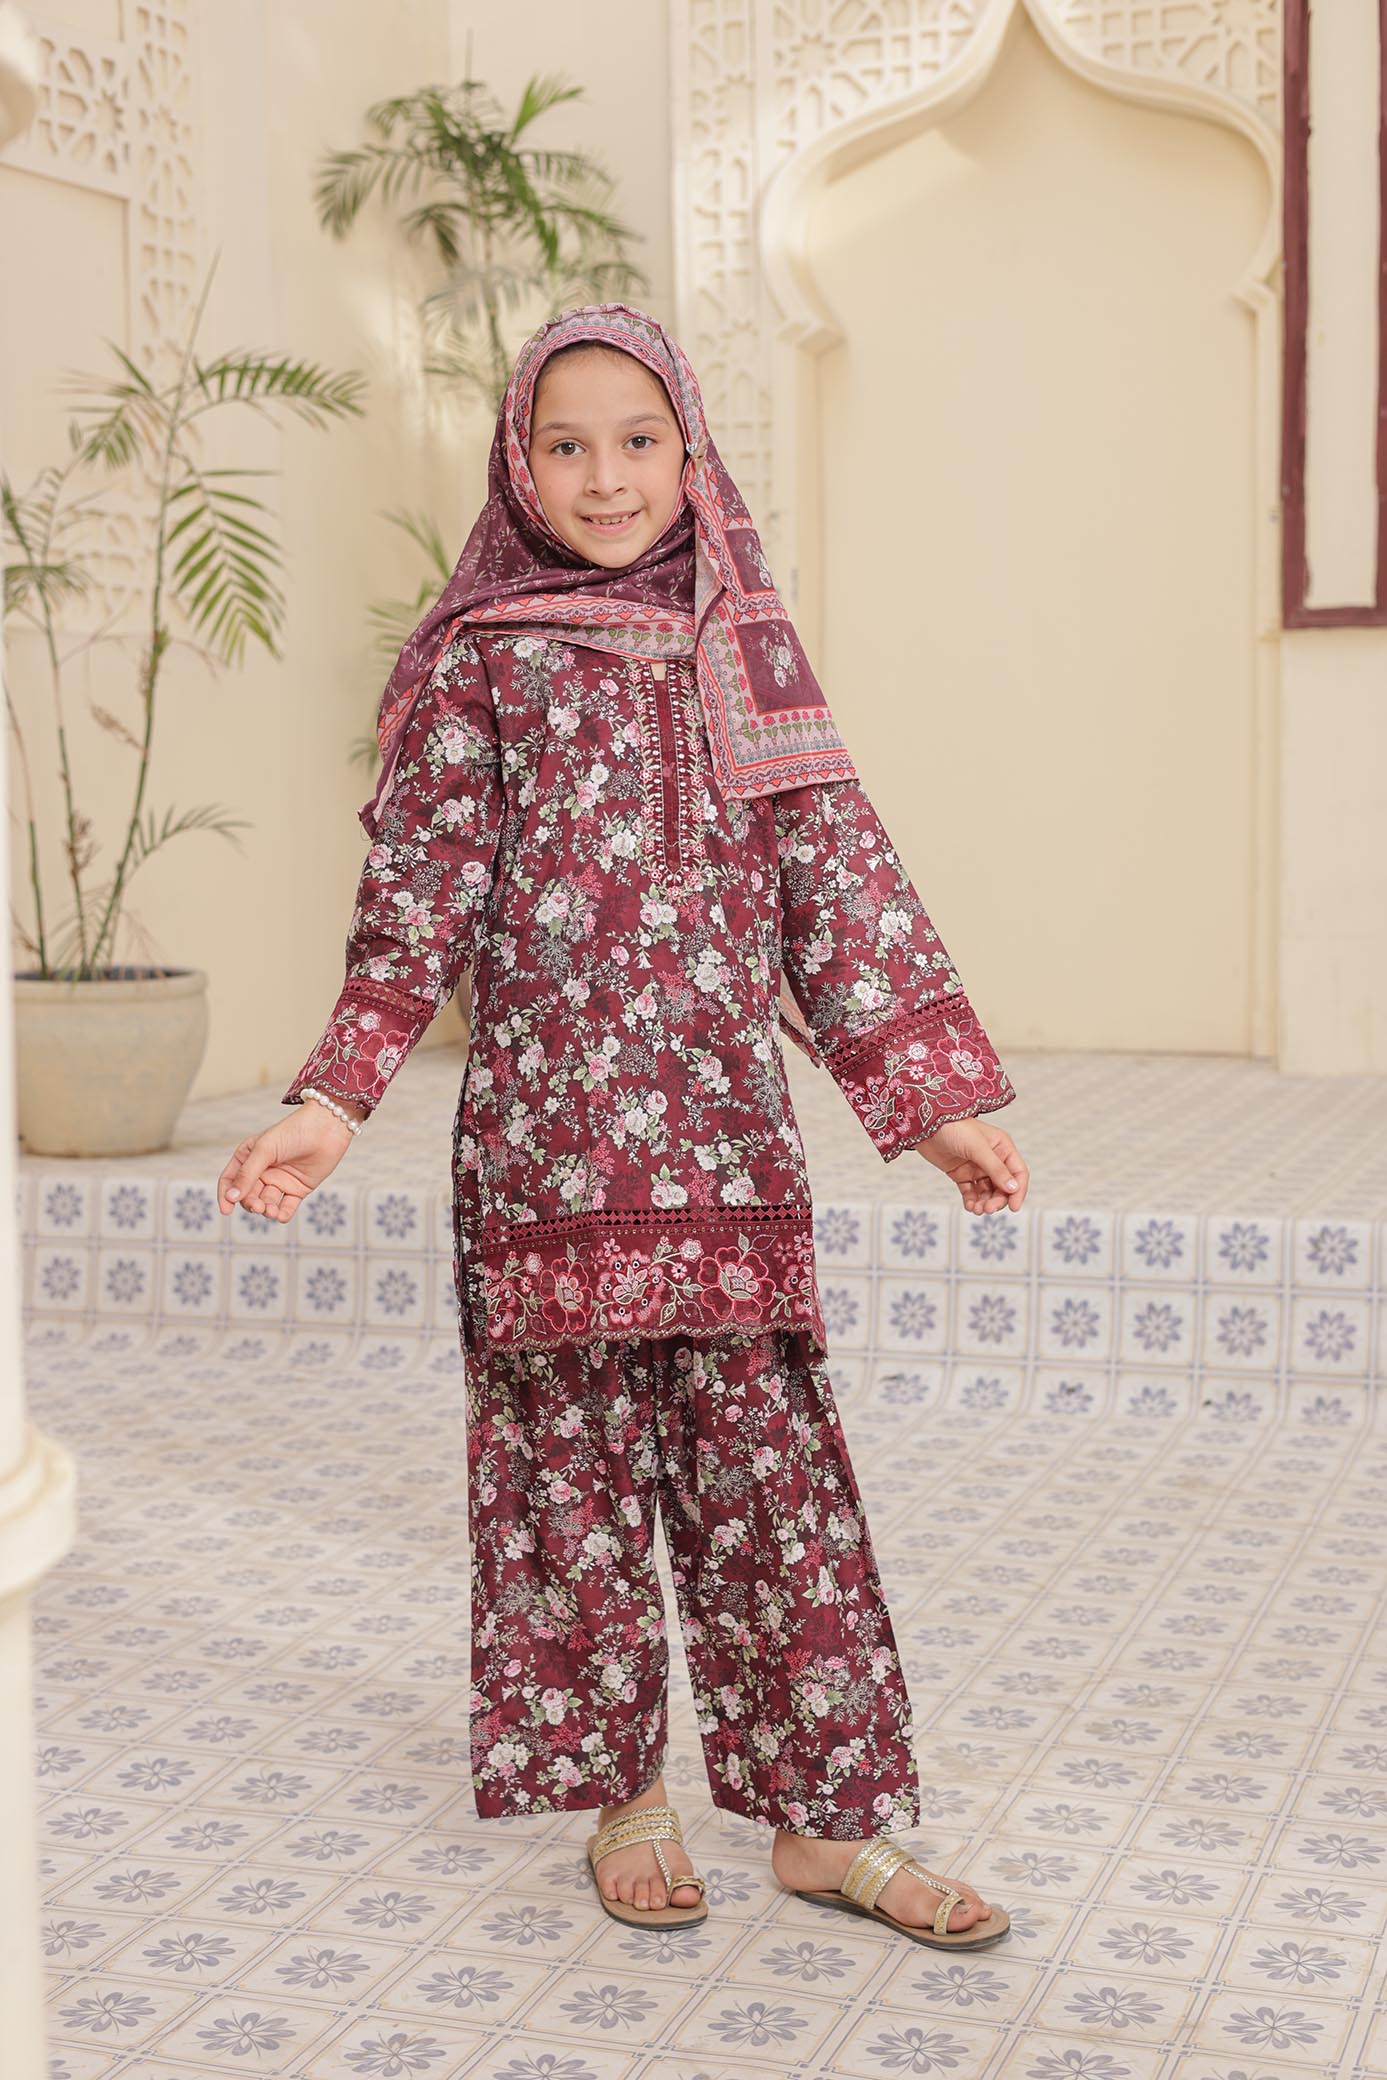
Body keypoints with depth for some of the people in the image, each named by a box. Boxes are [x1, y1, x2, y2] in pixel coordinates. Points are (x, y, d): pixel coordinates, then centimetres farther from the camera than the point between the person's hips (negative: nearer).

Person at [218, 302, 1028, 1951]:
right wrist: (332, 1104, -11)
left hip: (726, 1140, 2)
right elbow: (417, 901, -1)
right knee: (577, 1471, 5)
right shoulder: (481, 663, 2)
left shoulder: (746, 650, 10)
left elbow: (838, 885, 10)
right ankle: (625, 1802, 21)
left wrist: (932, 1091, 6)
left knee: (772, 1468, 3)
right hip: (549, 1141, -2)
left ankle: (822, 1819, 15)